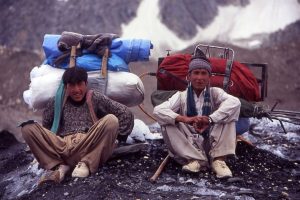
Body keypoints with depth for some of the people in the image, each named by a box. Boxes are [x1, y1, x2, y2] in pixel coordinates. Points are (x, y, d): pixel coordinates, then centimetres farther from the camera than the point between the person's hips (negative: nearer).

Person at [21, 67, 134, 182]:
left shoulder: (95, 98, 11)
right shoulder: (57, 102, 16)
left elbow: (126, 113, 11)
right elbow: (46, 125, 20)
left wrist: (116, 136, 7)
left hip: (90, 148, -1)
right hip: (63, 148, 1)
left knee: (111, 120, -26)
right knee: (28, 128, -16)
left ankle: (86, 164, -21)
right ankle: (60, 166, -18)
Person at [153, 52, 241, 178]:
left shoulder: (215, 93, 2)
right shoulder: (181, 96, 3)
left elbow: (235, 102, -20)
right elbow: (158, 110, -14)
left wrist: (210, 119, -34)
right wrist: (185, 119, -33)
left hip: (212, 144, 0)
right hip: (189, 146, 0)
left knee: (228, 111, -16)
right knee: (168, 122, -20)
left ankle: (218, 159, -21)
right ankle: (195, 159, -26)